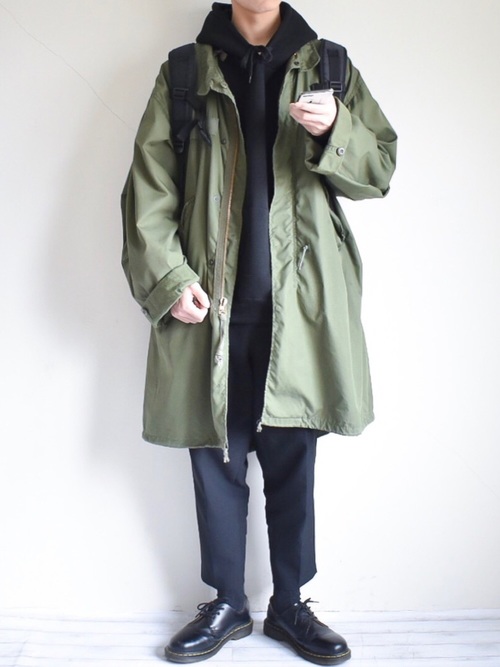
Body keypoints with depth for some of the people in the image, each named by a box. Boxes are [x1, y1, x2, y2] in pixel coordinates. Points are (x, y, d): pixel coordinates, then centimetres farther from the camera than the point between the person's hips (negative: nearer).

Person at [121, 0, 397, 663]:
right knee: (216, 458, 7)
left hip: (300, 303, 1)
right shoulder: (185, 72, 10)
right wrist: (167, 277, -8)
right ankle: (227, 605, 26)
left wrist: (335, 130, -10)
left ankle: (290, 606, 26)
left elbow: (381, 166, 10)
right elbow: (149, 186, 3)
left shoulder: (329, 66, 14)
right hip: (212, 302, 0)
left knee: (293, 460, 8)